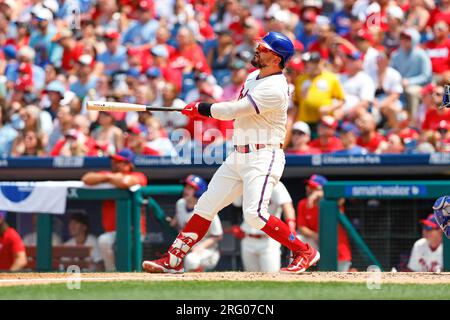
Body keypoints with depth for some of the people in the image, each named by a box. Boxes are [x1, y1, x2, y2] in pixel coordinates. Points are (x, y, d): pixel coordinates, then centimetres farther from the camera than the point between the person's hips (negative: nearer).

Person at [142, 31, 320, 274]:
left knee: (254, 214, -22)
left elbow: (233, 111, -20)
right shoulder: (253, 77, 11)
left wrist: (199, 109, -6)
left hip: (264, 158, -9)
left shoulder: (274, 89, -20)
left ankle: (304, 252, -8)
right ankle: (173, 260, 12)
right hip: (237, 158, 9)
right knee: (205, 206, 7)